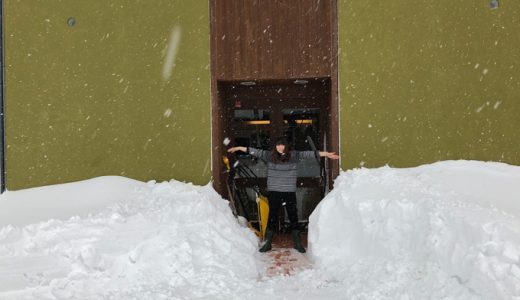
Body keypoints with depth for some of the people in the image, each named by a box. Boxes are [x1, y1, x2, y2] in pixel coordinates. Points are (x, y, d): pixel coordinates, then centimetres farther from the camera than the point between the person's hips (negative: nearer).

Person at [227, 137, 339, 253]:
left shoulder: (294, 155, 0)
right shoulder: (270, 155, 2)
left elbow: (308, 154, -4)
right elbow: (256, 151, 6)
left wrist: (327, 154, -7)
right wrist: (239, 148, 8)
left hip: (290, 191, 0)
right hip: (274, 191, 1)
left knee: (293, 216, 5)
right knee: (272, 216, 8)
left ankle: (297, 243, 17)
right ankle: (268, 243, 17)